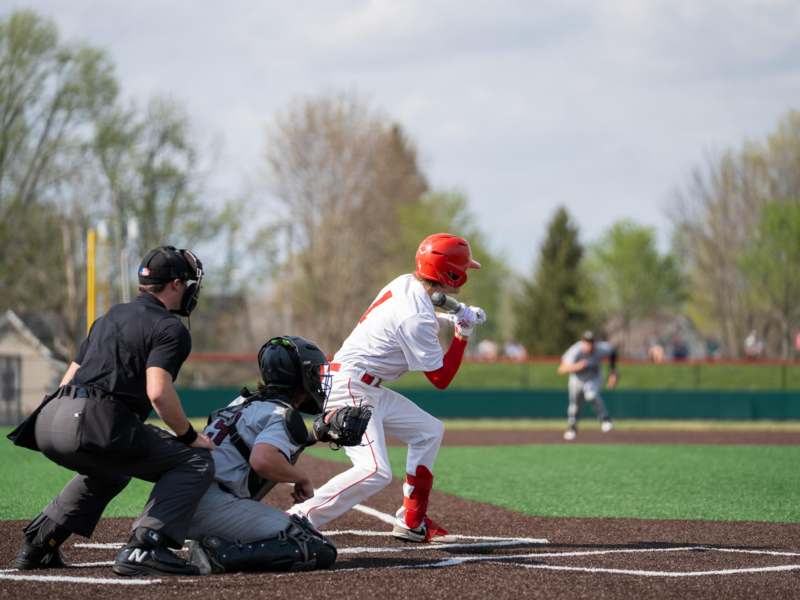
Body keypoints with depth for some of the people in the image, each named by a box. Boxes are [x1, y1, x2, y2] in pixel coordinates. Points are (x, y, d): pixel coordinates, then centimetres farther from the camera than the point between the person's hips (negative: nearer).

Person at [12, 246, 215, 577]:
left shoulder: (110, 317, 28)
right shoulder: (171, 328, 2)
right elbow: (158, 392, -14)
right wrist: (190, 436, -1)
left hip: (48, 422, 9)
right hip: (93, 423, -9)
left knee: (110, 470, 38)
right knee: (196, 462, -1)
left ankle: (37, 545, 30)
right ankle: (143, 546, -18)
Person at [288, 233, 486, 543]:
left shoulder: (405, 283, 4)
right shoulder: (416, 317, -22)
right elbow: (441, 378, -14)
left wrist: (461, 313, 11)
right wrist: (463, 333, -6)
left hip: (372, 390, 11)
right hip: (350, 388, -11)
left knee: (429, 431, 19)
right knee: (375, 471, -23)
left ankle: (411, 521, 20)